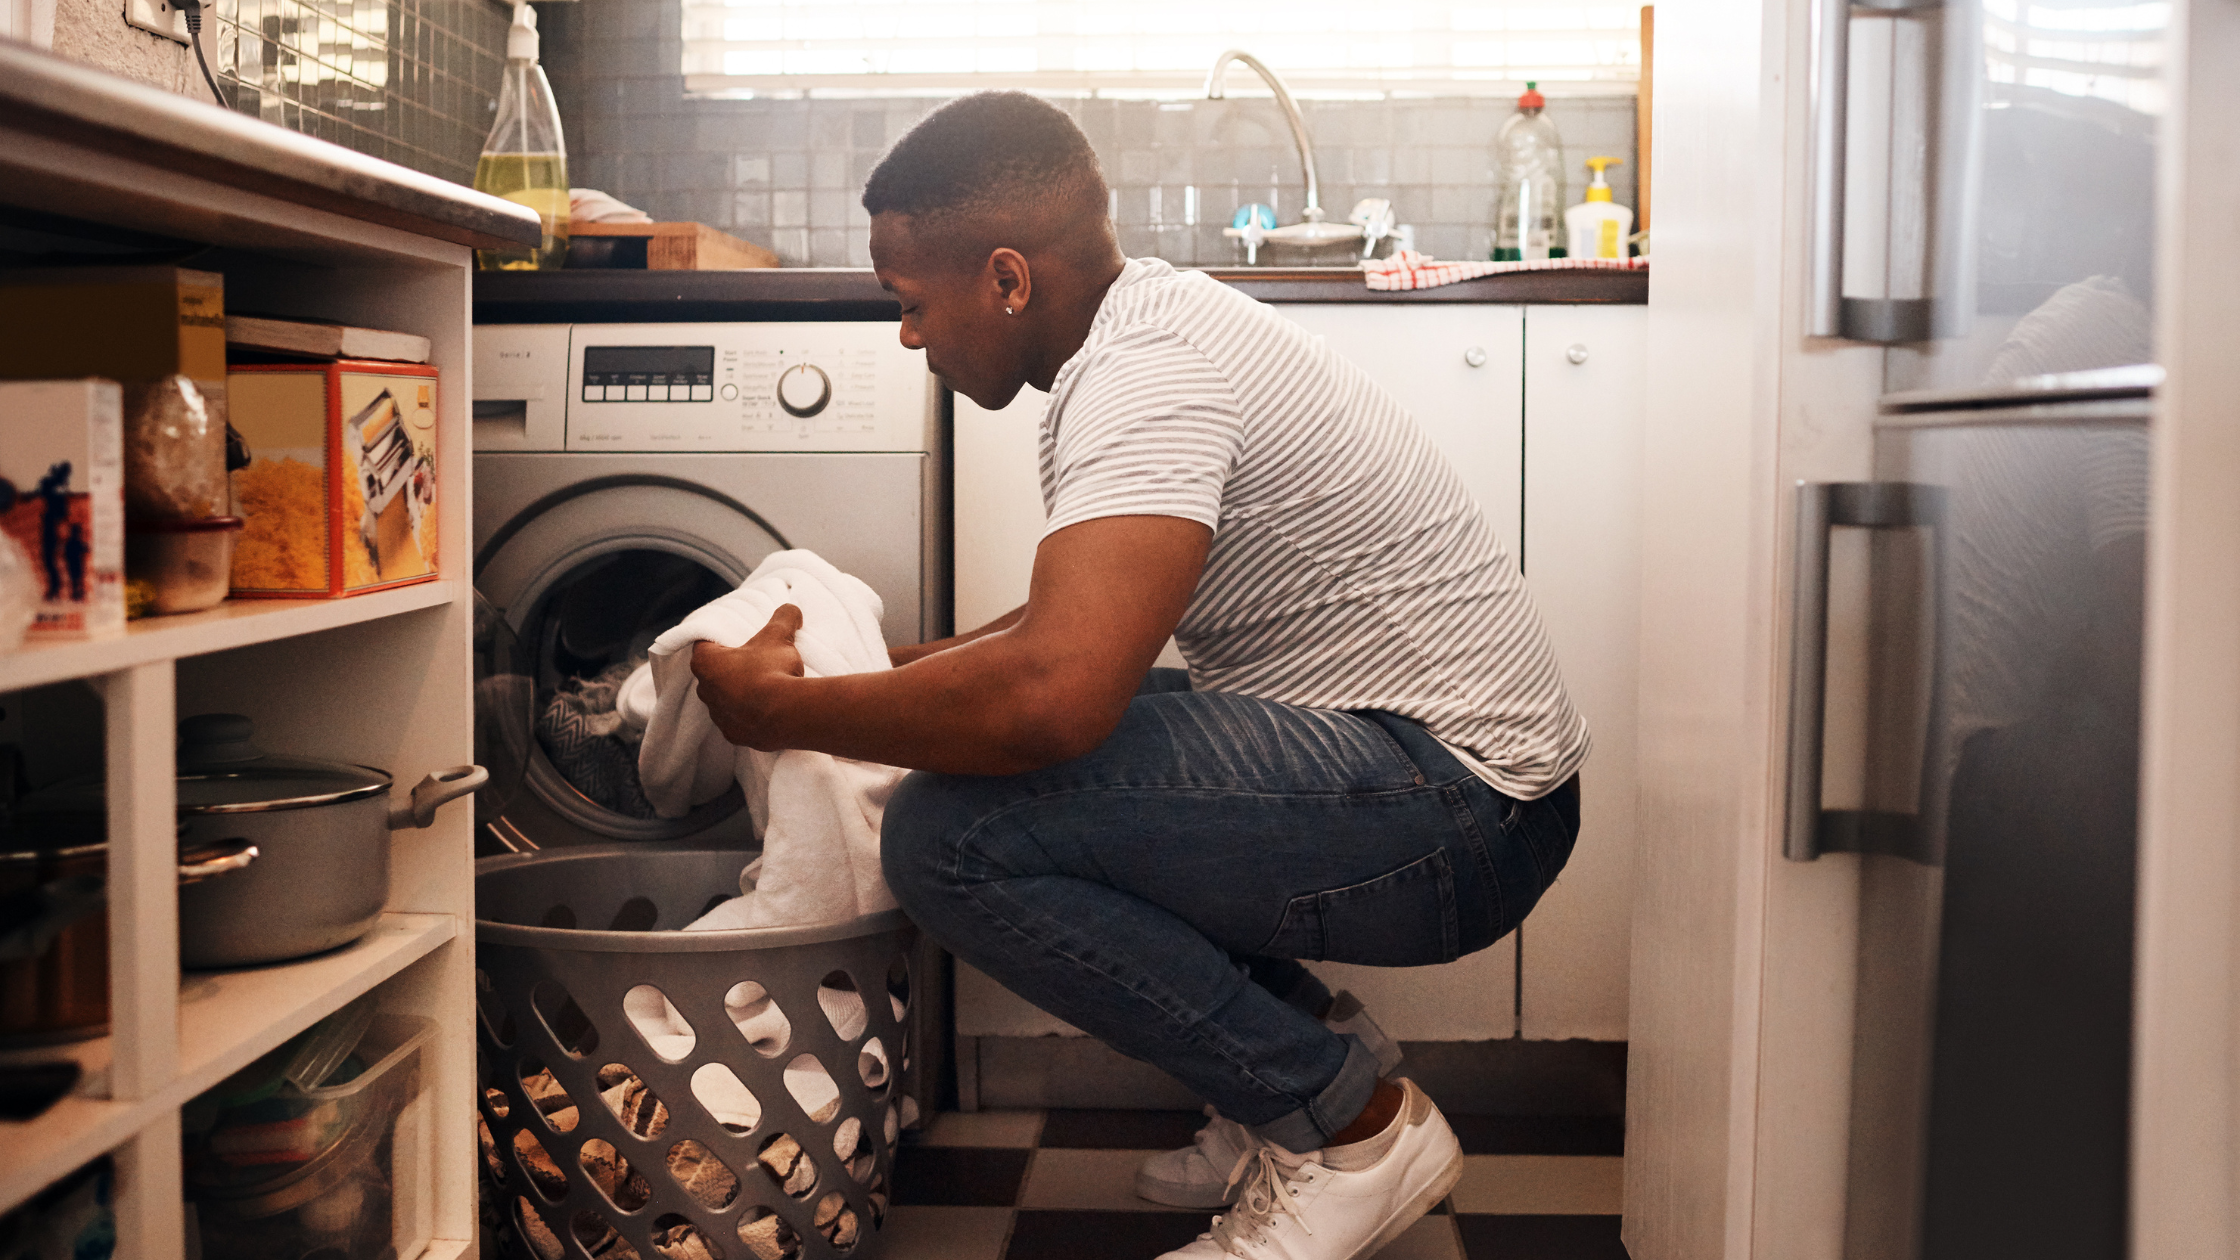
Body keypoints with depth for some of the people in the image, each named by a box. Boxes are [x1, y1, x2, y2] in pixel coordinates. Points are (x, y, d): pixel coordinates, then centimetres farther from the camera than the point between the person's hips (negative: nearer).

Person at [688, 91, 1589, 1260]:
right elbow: (1094, 604, 25)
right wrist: (916, 664, 14)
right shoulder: (1146, 320, 11)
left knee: (953, 833, -23)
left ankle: (1349, 1126, -6)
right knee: (986, 753, 16)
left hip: (1463, 810, -10)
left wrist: (781, 708, -18)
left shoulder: (1146, 375, -21)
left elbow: (1052, 693, -34)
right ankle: (1305, 1047, 17)